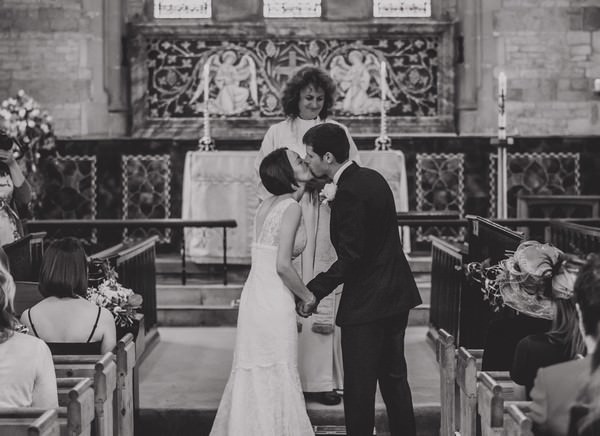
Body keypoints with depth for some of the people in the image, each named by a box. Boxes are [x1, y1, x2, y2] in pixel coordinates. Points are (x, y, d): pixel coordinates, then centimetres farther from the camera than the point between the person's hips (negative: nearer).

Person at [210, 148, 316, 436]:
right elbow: (283, 265, -19)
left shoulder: (268, 204, 11)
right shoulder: (292, 207, -13)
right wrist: (308, 297, -4)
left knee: (253, 378, 15)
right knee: (278, 379, 1)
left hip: (254, 297, 8)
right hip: (274, 303, -8)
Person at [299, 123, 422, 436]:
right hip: (396, 295, 9)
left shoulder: (349, 194, -20)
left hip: (365, 304, -9)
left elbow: (350, 258, -22)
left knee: (359, 387, 0)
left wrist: (314, 292, -17)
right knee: (394, 377, 19)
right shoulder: (371, 178, 7)